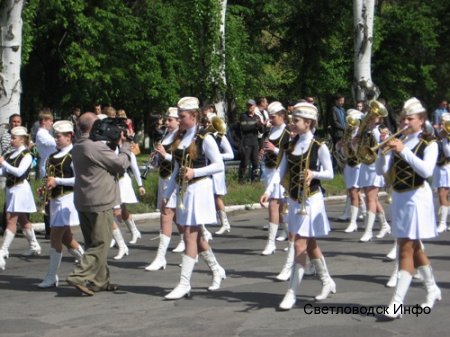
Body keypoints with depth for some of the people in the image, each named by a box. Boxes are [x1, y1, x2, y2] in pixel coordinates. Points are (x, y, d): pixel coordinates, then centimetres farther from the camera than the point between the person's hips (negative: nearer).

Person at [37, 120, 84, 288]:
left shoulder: (73, 155, -12)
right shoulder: (54, 156, 14)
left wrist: (57, 180, -18)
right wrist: (47, 186, 7)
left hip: (67, 199, -9)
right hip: (55, 199, 9)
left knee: (55, 237, -8)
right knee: (66, 238, 14)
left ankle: (52, 277, -1)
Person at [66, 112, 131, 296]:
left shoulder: (77, 148, 10)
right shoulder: (97, 147, -18)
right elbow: (122, 164, -10)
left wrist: (113, 143, 8)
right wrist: (124, 145, 5)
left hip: (82, 201, 9)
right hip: (100, 202, -9)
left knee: (93, 242, 14)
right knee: (101, 244, -3)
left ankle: (99, 281, 20)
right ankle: (80, 276, -13)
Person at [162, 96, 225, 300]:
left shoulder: (204, 139, -10)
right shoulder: (180, 138, 11)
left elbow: (219, 165, -10)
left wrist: (195, 172, -20)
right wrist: (167, 195, 15)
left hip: (199, 189, -8)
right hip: (183, 190, 8)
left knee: (190, 236, -8)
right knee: (196, 235, 14)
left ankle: (184, 283, -7)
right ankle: (217, 271, 31)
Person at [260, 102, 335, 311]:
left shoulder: (319, 147, -11)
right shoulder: (291, 145, 6)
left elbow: (330, 174, -6)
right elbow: (281, 170, 0)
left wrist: (314, 173, -26)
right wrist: (269, 190, -12)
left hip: (311, 200, -7)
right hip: (294, 200, 7)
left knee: (300, 245, -9)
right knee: (310, 244, 17)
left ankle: (292, 293, -5)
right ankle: (327, 282, 34)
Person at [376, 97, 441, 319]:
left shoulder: (429, 143, -5)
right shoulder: (397, 141, 7)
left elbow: (426, 170, -22)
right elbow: (381, 171, 1)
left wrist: (404, 151, -28)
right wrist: (383, 151, -16)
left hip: (417, 198, -6)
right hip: (398, 198, 6)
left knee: (407, 249, -10)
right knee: (413, 247, 17)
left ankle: (397, 303, -13)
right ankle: (432, 290, 35)